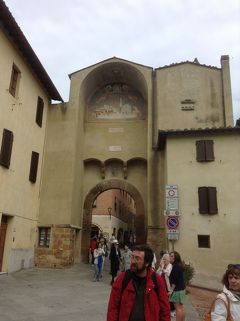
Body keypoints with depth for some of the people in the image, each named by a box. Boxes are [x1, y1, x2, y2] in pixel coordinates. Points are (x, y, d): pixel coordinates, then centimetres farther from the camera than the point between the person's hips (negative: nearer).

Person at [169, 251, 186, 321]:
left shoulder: (175, 266, -19)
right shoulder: (179, 266, 11)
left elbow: (175, 280, -22)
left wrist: (172, 289, -19)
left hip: (177, 289, -10)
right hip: (181, 288, 10)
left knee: (178, 307, -4)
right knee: (181, 307, 16)